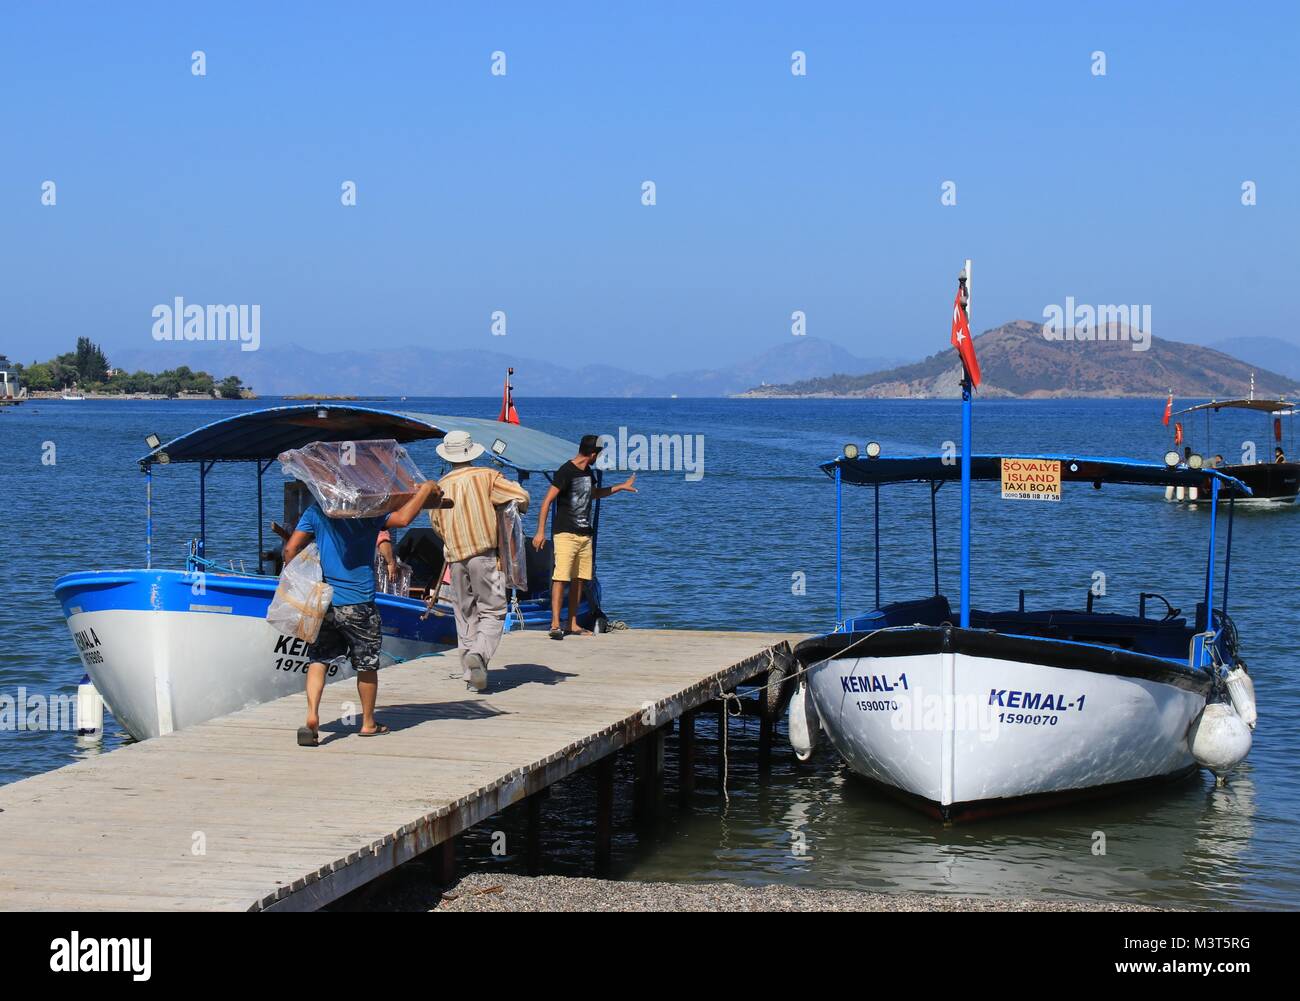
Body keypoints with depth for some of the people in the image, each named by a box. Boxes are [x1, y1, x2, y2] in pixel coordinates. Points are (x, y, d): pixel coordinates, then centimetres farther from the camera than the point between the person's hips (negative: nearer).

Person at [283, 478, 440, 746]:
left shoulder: (317, 510, 2)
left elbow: (291, 548, -1)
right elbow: (403, 518, -21)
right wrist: (425, 490, -7)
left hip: (323, 600, 3)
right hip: (358, 603, -2)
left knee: (318, 660, 10)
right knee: (367, 664, 13)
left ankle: (312, 716, -9)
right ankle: (368, 723, 24)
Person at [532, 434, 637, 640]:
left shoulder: (587, 472, 14)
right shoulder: (566, 472, -12)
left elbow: (595, 493, 36)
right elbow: (547, 501, -13)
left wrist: (621, 487, 38)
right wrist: (541, 532, -18)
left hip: (585, 535, 8)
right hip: (566, 534, -8)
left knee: (578, 580, 8)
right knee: (561, 578, -13)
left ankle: (573, 625, 13)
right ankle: (555, 624, -15)